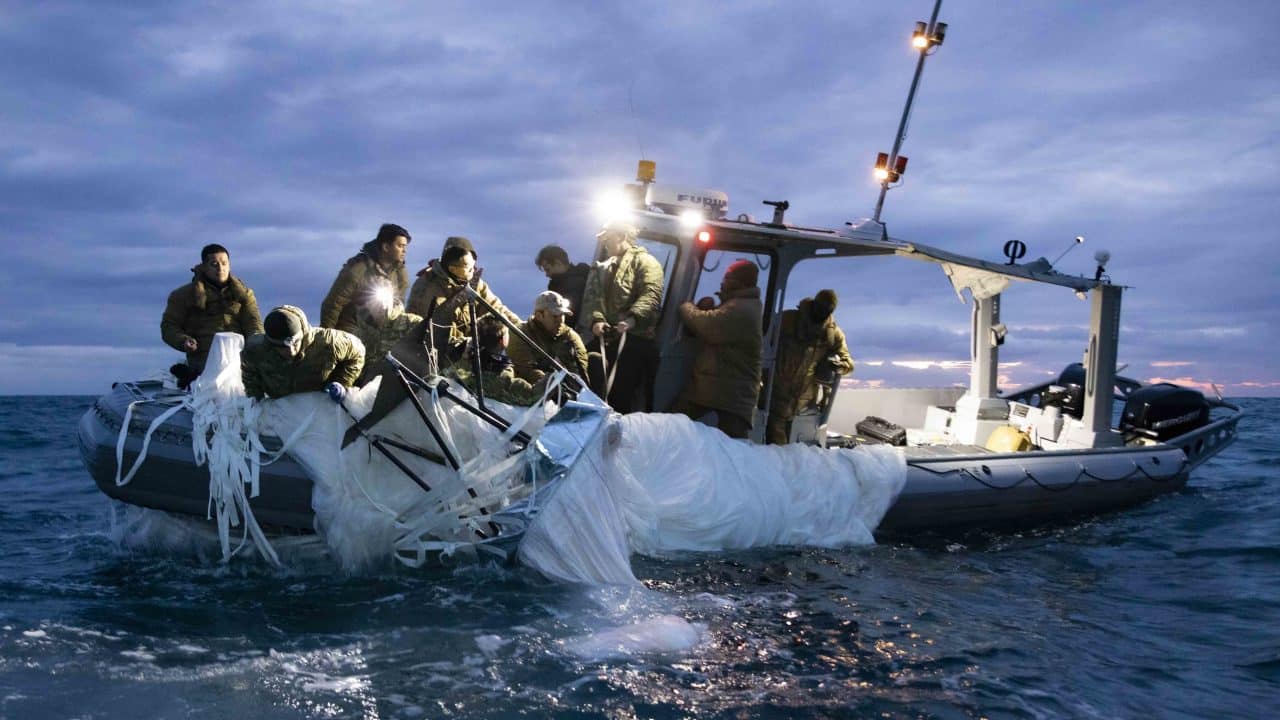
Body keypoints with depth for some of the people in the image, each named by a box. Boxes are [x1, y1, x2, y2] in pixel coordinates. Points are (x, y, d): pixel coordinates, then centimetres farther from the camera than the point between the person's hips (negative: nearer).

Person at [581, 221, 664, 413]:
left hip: (635, 338, -7)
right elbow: (591, 298, 10)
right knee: (596, 391, 4)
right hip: (604, 338, 7)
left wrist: (632, 318, -33)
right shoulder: (602, 269, 23)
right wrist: (596, 319, -12)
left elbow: (651, 295, -16)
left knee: (622, 396, -6)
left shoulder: (644, 262, 0)